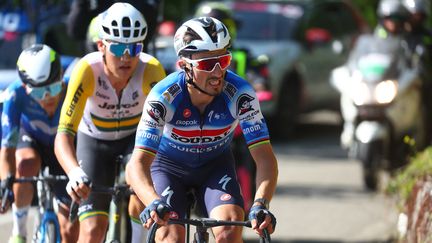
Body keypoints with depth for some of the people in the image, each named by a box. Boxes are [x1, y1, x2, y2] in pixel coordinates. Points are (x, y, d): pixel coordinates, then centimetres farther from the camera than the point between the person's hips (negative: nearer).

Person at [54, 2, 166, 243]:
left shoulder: (150, 69, -33)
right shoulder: (88, 70, -34)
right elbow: (63, 135, -39)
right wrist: (75, 174, -57)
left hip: (136, 135, 0)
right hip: (95, 139, 0)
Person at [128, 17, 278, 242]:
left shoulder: (240, 94, -29)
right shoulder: (164, 96, -32)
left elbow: (265, 157, -30)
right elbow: (138, 163, -37)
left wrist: (260, 204, -48)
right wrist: (154, 203, -57)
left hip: (215, 166, 1)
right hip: (169, 165, -1)